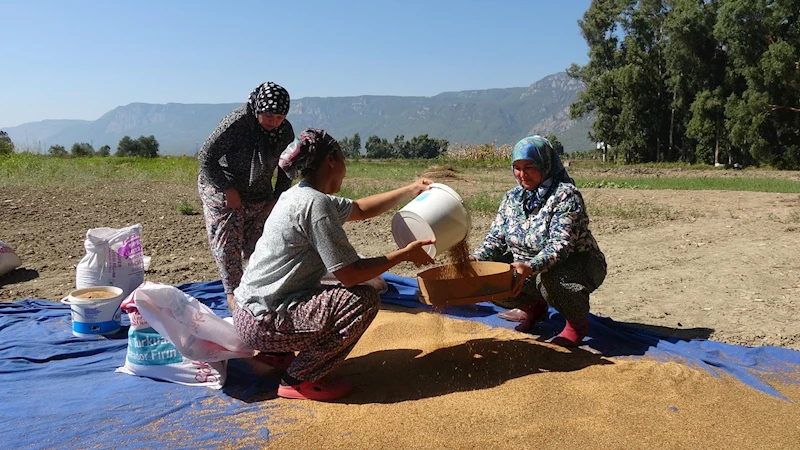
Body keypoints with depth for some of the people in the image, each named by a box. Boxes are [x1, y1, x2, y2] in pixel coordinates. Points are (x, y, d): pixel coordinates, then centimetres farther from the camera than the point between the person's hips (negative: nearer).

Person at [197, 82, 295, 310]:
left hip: (260, 194, 5)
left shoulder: (285, 131, -9)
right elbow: (206, 157, -21)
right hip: (223, 190, -4)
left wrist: (277, 198, -2)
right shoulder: (238, 122, -26)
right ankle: (232, 292, 5)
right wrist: (228, 189, -21)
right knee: (228, 241, -5)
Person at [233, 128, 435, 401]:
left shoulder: (300, 195, 11)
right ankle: (299, 379, -4)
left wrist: (411, 190, 24)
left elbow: (361, 209, 24)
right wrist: (404, 254, -9)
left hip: (251, 312, 10)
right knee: (365, 300, -15)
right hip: (261, 322, -10)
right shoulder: (315, 204, -19)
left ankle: (275, 353, 19)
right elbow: (350, 274, -20)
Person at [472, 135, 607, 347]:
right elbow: (495, 238, 0)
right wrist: (473, 260, -20)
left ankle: (578, 323, -5)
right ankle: (534, 306, 16)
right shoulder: (512, 197, 2)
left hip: (577, 265, -6)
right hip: (527, 271, 6)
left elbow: (561, 245, -31)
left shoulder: (565, 195, -20)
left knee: (550, 278, -39)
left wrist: (530, 268, -48)